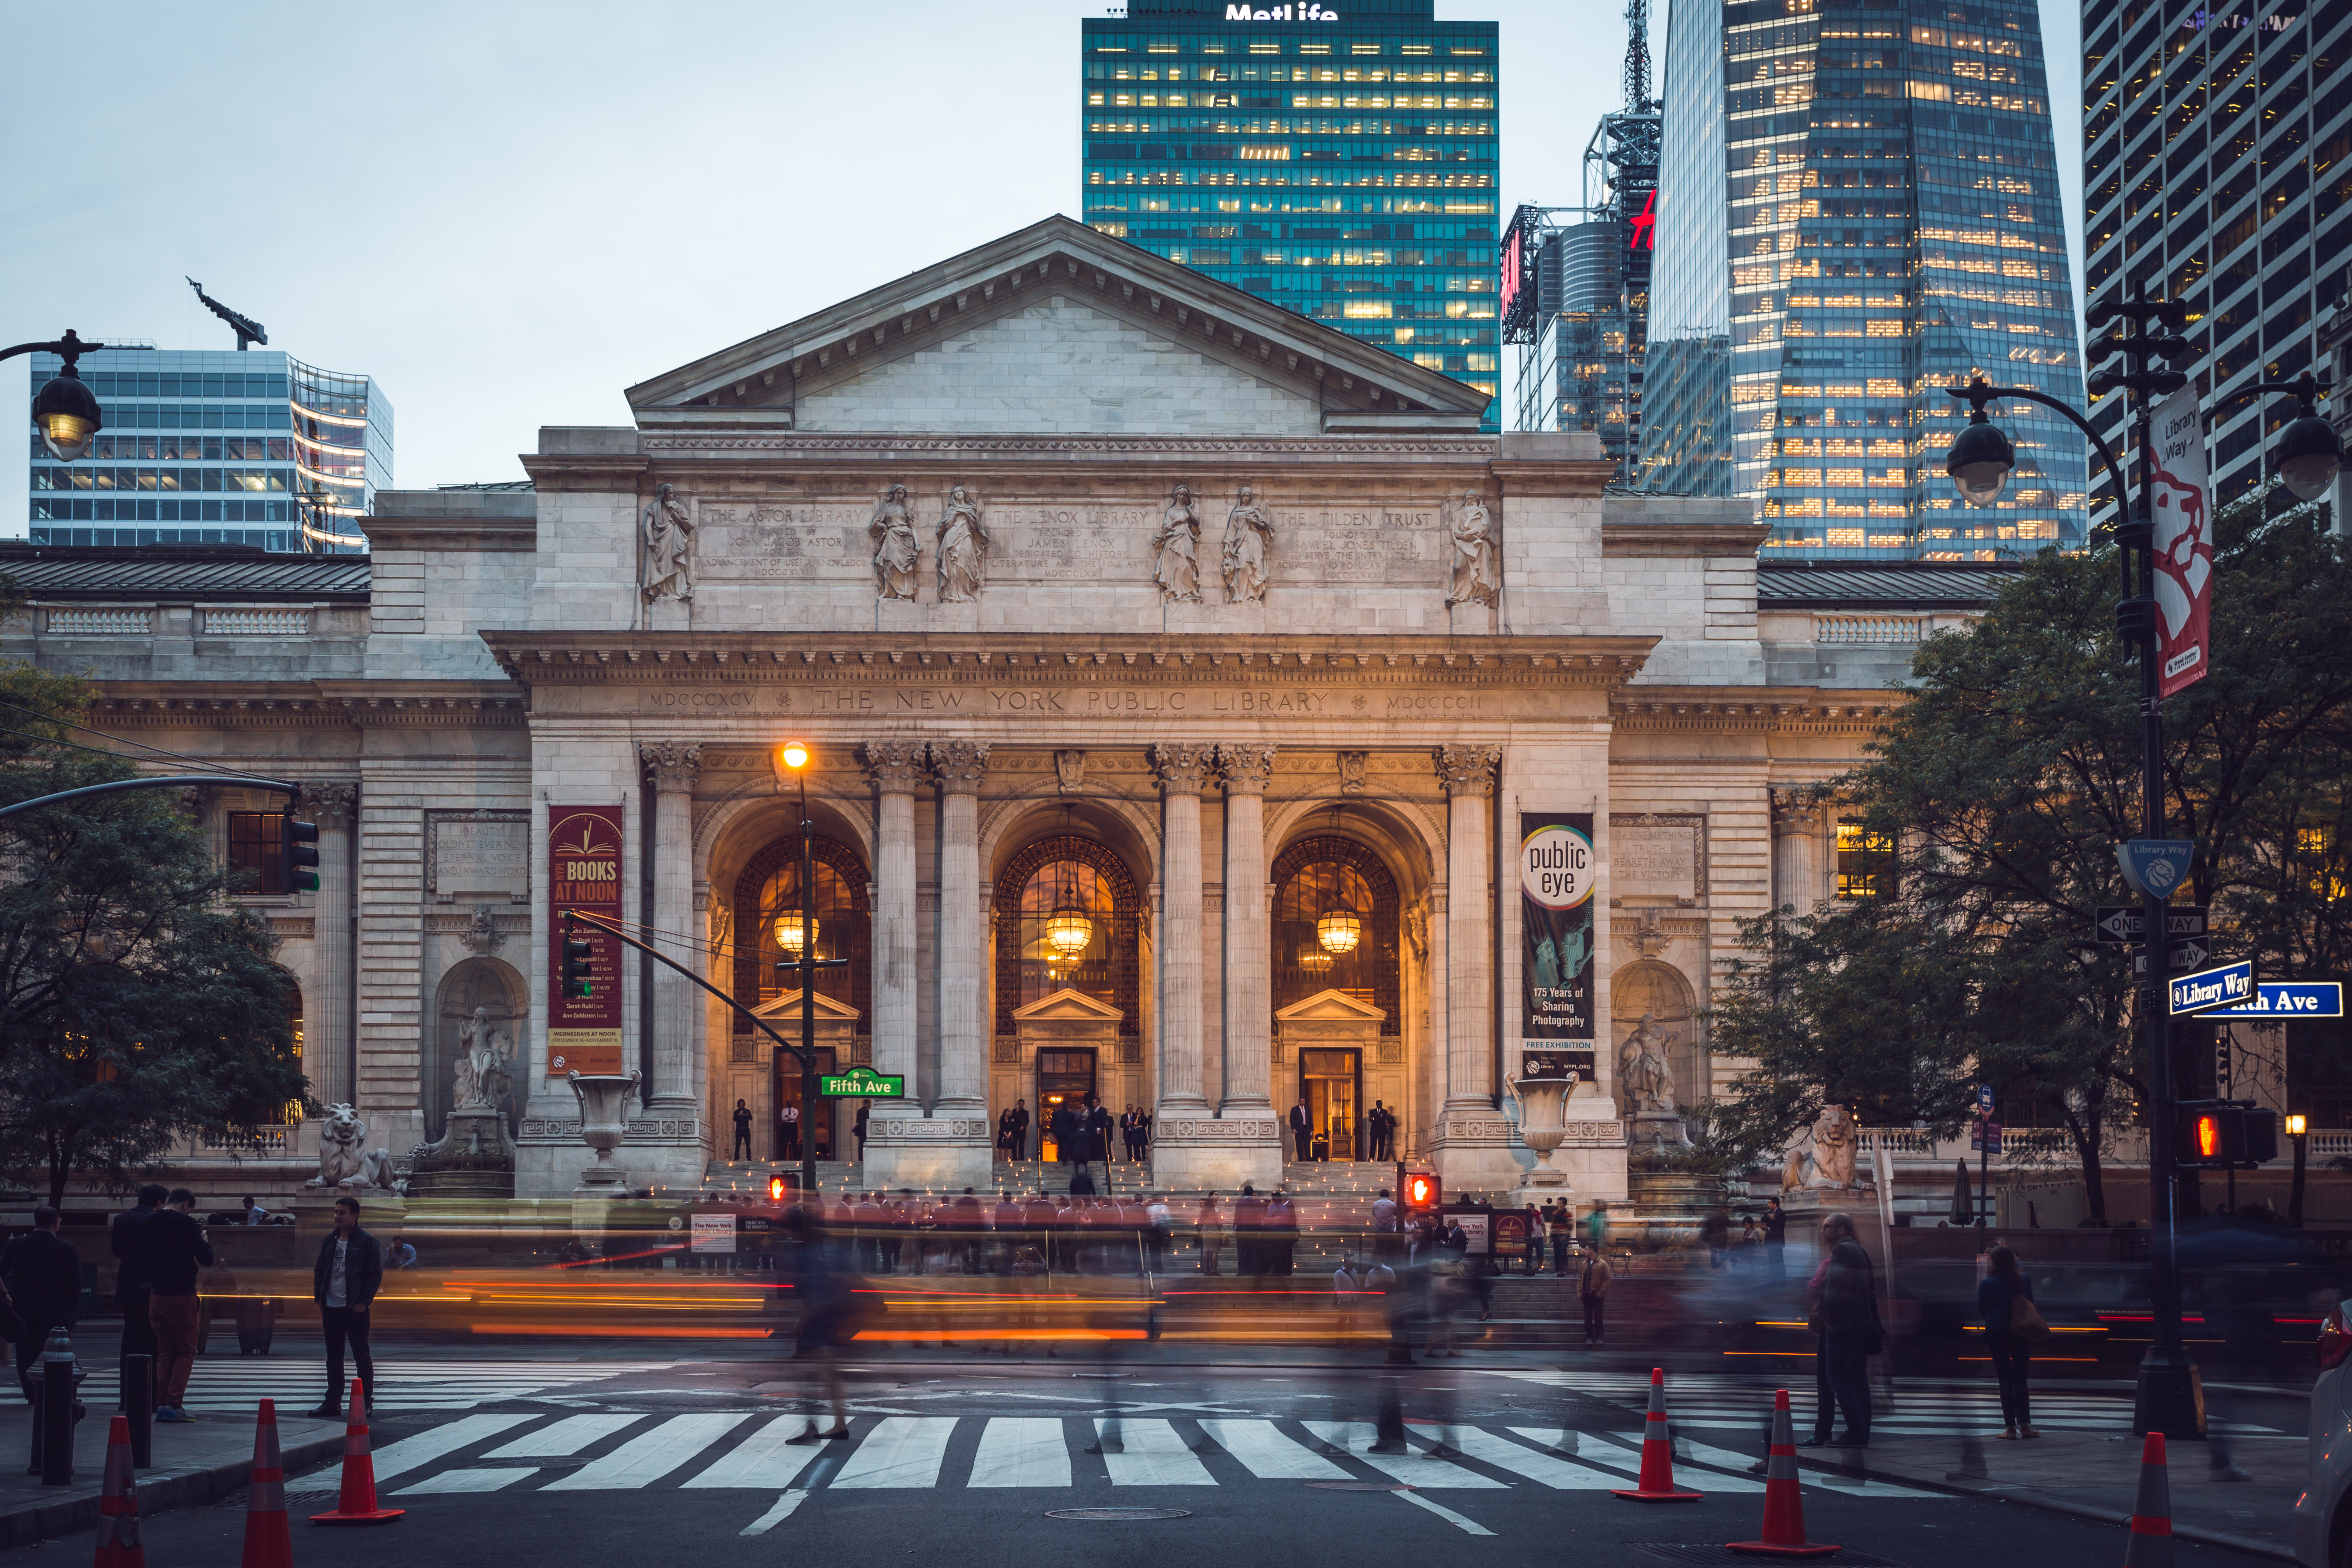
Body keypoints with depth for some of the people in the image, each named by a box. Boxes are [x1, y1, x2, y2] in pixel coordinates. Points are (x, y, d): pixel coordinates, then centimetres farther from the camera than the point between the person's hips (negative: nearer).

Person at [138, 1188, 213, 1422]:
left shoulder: (148, 1223, 8)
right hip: (182, 1295, -6)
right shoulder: (186, 1223, -11)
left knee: (164, 1351, 13)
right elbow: (206, 1260, -10)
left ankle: (162, 1404, 8)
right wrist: (205, 1241, 9)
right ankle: (174, 1404, -9)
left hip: (156, 1295, 6)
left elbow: (142, 1259, 18)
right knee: (185, 1352, 1)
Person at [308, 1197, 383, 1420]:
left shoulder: (367, 1242, -5)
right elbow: (319, 1270, 18)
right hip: (331, 1307, 6)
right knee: (333, 1357, 10)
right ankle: (333, 1402, 16)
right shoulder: (330, 1241, 13)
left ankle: (366, 1403, 6)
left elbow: (376, 1274, -7)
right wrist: (319, 1297, 6)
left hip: (355, 1309, -6)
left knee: (361, 1355, 0)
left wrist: (364, 1301, -13)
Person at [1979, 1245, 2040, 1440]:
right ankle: (2025, 1425, 5)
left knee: (2005, 1380, 3)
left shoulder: (1987, 1284, -10)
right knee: (2020, 1379, 10)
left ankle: (2011, 1427, 1)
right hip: (2021, 1334, 2)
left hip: (1997, 1335, -2)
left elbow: (1981, 1310, -1)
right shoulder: (2025, 1280, -2)